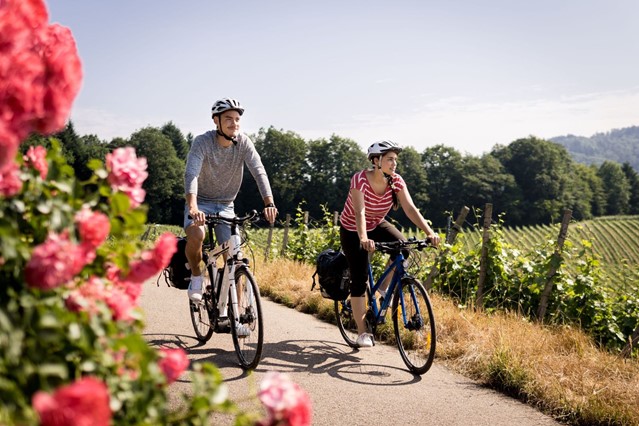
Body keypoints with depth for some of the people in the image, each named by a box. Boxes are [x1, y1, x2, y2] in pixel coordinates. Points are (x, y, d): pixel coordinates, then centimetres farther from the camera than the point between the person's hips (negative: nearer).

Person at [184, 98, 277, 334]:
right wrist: (193, 206, -49)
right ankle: (196, 277, -6)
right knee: (196, 235, -34)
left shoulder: (243, 142, -10)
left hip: (226, 205, 3)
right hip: (201, 203, -3)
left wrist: (269, 203, -36)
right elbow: (191, 175, -31)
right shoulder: (202, 142, -18)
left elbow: (259, 172, -19)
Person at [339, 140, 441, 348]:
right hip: (353, 230, -4)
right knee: (359, 281, -9)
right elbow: (360, 212, -41)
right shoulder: (360, 179, -29)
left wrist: (429, 232, -37)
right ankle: (362, 333, 1)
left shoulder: (396, 181, -16)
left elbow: (410, 208, -24)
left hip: (377, 225, 4)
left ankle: (385, 287, -1)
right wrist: (363, 239, -57)